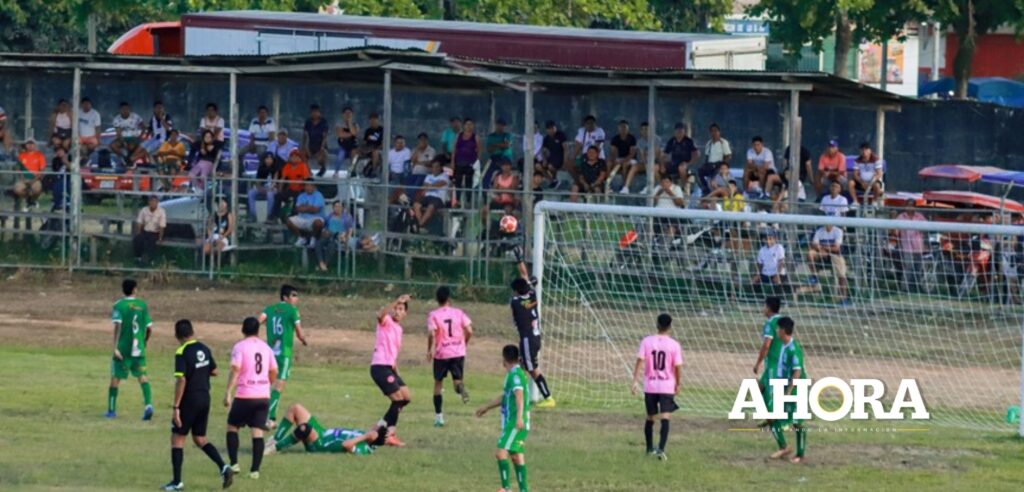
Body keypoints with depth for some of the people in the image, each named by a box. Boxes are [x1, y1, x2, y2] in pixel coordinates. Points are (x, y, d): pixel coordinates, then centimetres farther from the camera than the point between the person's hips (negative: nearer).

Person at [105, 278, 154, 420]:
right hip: (138, 349, 2)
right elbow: (149, 328, 6)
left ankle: (111, 410, 14)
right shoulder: (143, 305, 5)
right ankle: (148, 404, -17)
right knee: (142, 376, 4)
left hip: (123, 348, -2)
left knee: (116, 378, 8)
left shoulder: (119, 305, -4)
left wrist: (115, 347, -16)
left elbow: (117, 326, -15)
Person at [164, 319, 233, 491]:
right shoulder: (204, 349, 5)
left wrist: (176, 407, -19)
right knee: (200, 439, 17)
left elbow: (181, 380, -21)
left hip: (189, 400, -6)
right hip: (205, 398, 7)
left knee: (177, 438, 5)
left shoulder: (182, 353, -16)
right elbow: (214, 371, 14)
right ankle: (223, 467, -1)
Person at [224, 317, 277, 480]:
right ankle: (255, 470, -3)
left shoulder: (239, 347, -5)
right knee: (257, 432, 3)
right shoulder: (266, 348, 10)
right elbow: (274, 372, 15)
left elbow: (235, 370, -16)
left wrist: (228, 393, -18)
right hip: (263, 396, 4)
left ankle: (234, 464, 5)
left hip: (244, 395, -4)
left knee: (232, 427, 13)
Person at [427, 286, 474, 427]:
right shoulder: (458, 313, 1)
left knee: (438, 383, 13)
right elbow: (469, 331, -3)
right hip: (458, 352, 2)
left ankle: (438, 416, 11)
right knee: (457, 379, 12)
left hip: (441, 353, -2)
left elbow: (431, 334, -18)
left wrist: (429, 350, -4)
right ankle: (461, 388, -29)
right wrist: (464, 343, 16)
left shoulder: (433, 315, -7)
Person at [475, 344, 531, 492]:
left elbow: (519, 395, -29)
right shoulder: (515, 374, 18)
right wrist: (487, 407, 44)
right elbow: (505, 397, 32)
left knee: (501, 452, -16)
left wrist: (519, 417, -42)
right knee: (517, 456, 12)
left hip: (515, 424, -10)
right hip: (512, 423, 10)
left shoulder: (515, 375, -14)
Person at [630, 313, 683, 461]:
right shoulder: (674, 345, -6)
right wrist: (678, 384, 8)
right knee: (665, 418, -7)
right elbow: (678, 367, -6)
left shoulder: (646, 341, -2)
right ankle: (661, 448, -23)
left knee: (650, 417, 18)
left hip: (650, 386, 2)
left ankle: (650, 448, 32)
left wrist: (635, 381, -9)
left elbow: (640, 361, -9)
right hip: (667, 386, -2)